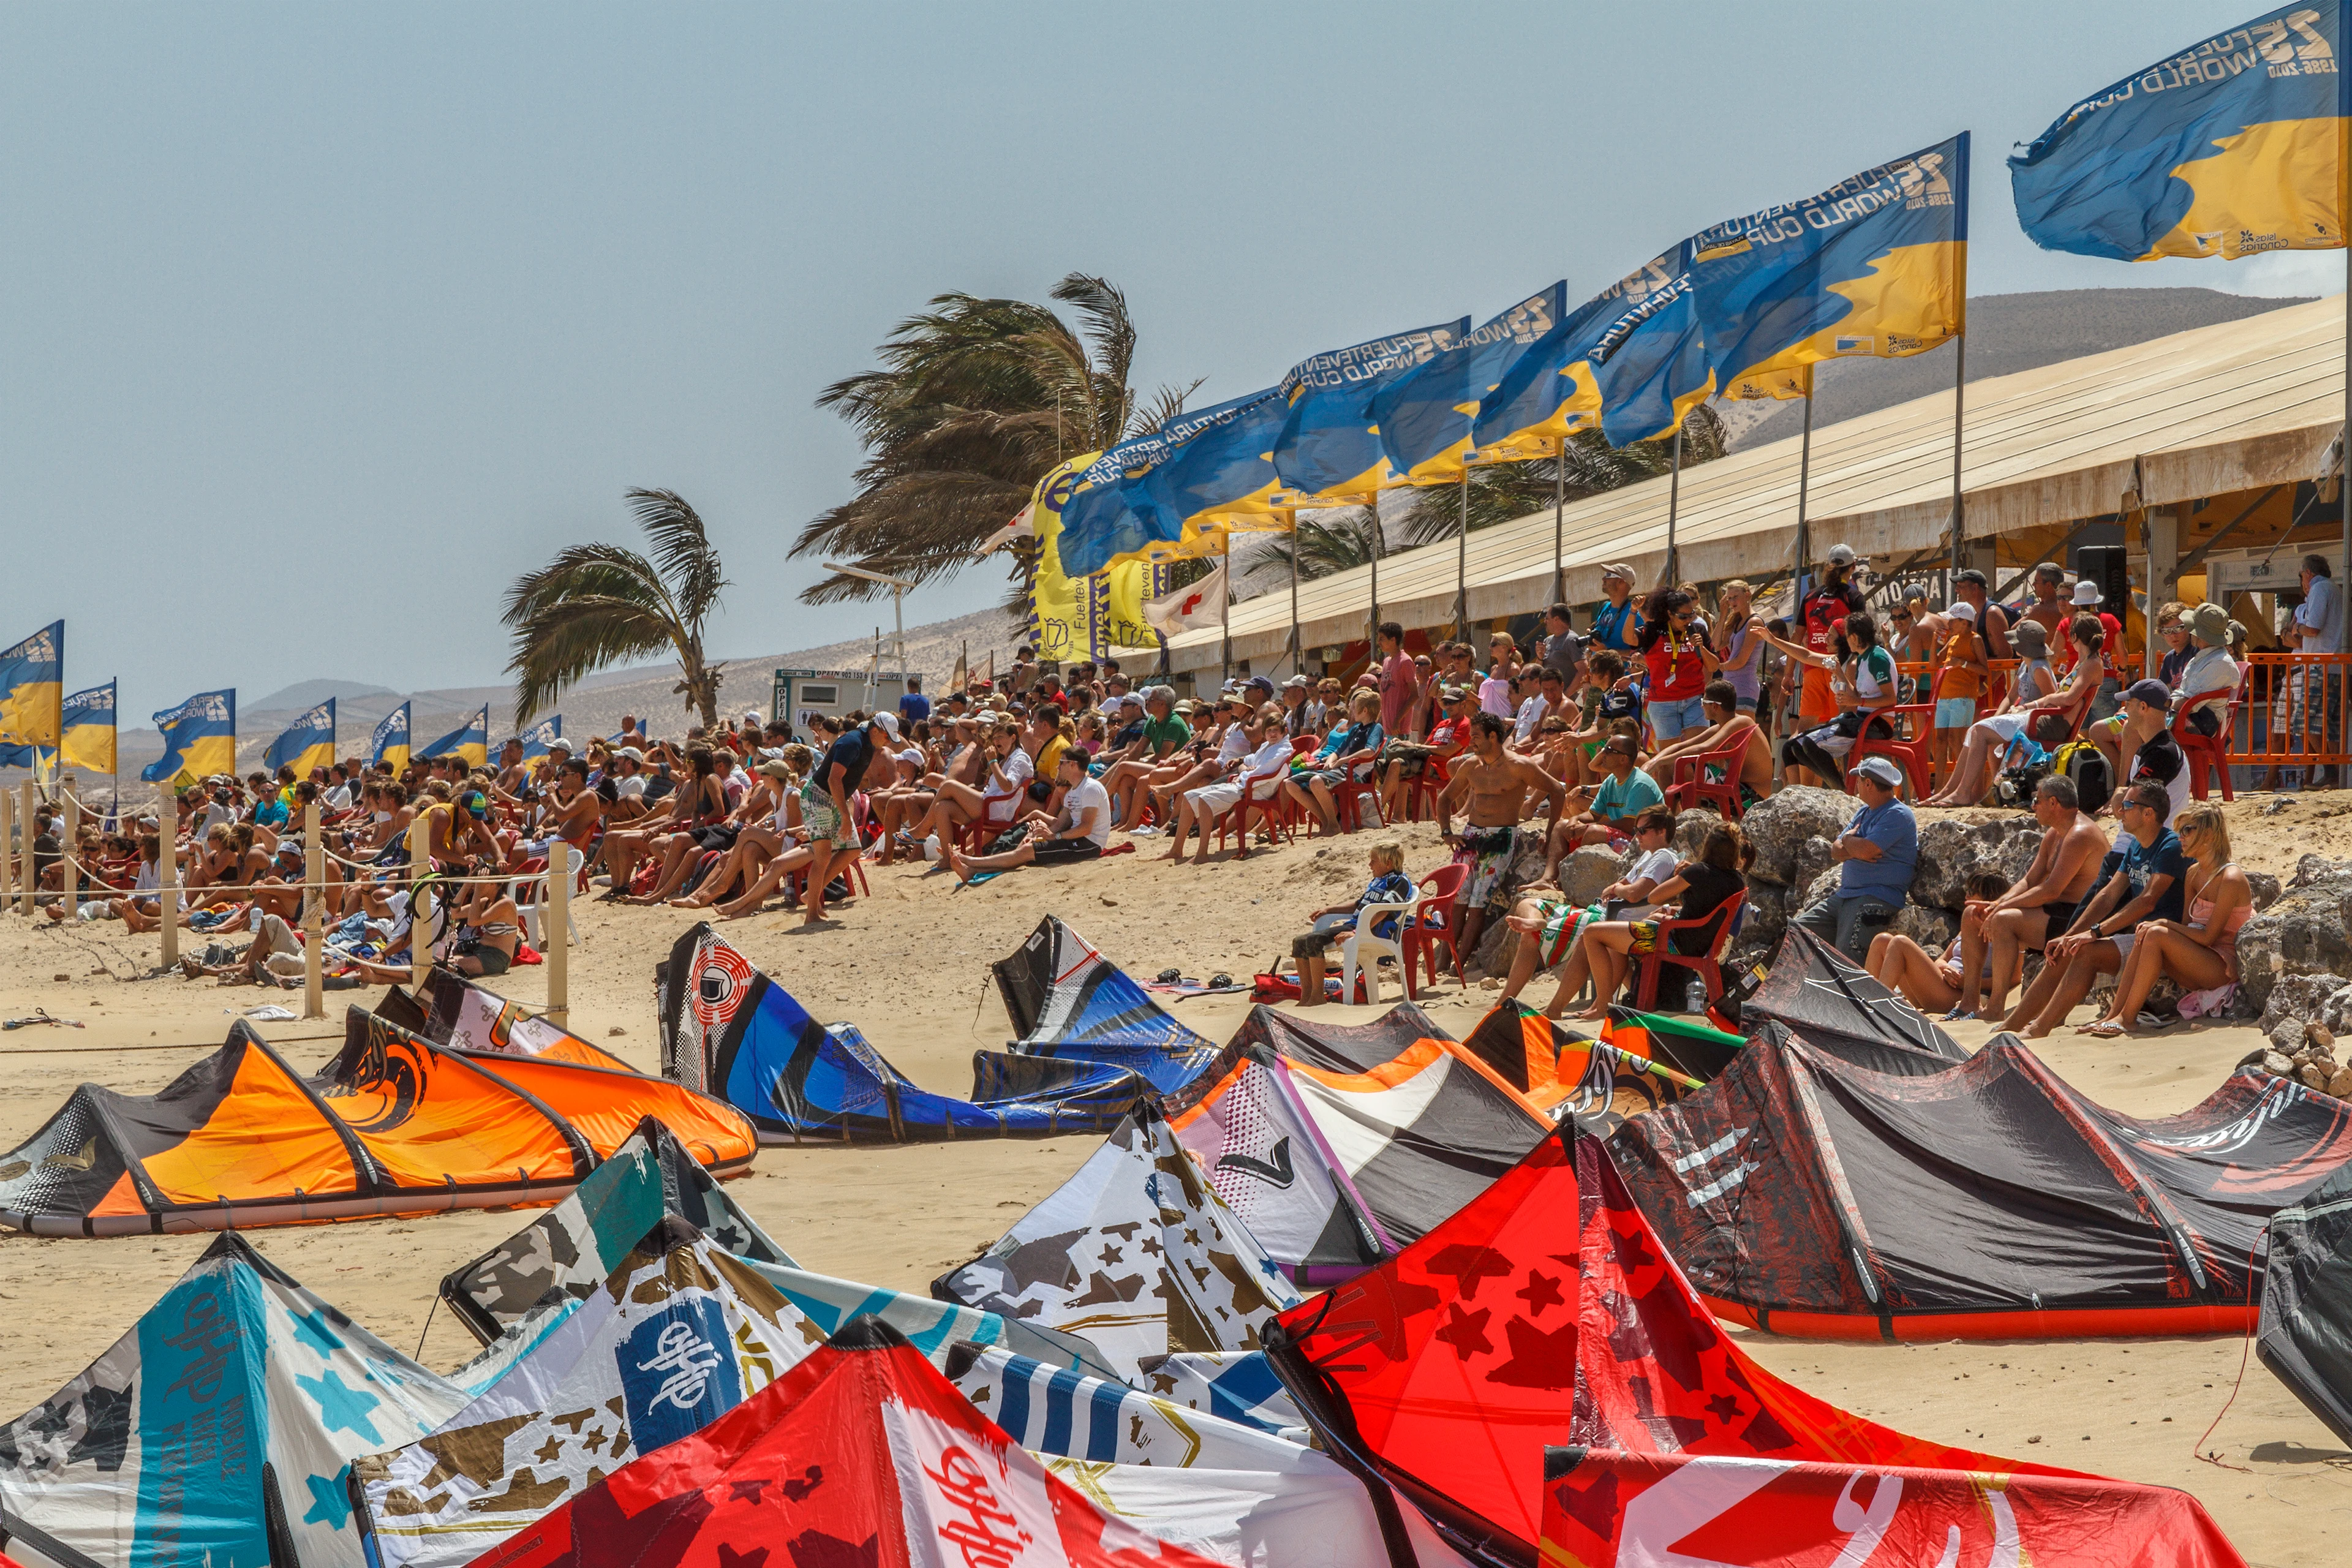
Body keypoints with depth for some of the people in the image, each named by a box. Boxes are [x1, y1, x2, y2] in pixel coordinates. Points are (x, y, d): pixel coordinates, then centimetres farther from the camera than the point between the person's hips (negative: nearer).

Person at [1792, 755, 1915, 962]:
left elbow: (1866, 850, -21)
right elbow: (1836, 852, 16)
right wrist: (1855, 850, -8)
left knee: (1847, 954, -28)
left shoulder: (1898, 815, -9)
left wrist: (1849, 840, 2)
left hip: (1877, 899, -10)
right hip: (1843, 896, 10)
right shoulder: (1865, 812, 22)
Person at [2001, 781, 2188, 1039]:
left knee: (2088, 952, -27)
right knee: (2063, 954, -5)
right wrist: (2069, 936, 4)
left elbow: (2147, 901, -24)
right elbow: (2109, 895, 14)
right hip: (2135, 934, 9)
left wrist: (2095, 932, -28)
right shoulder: (2136, 848, 16)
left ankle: (2039, 1030, -29)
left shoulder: (2171, 848, -14)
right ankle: (2009, 1027, -9)